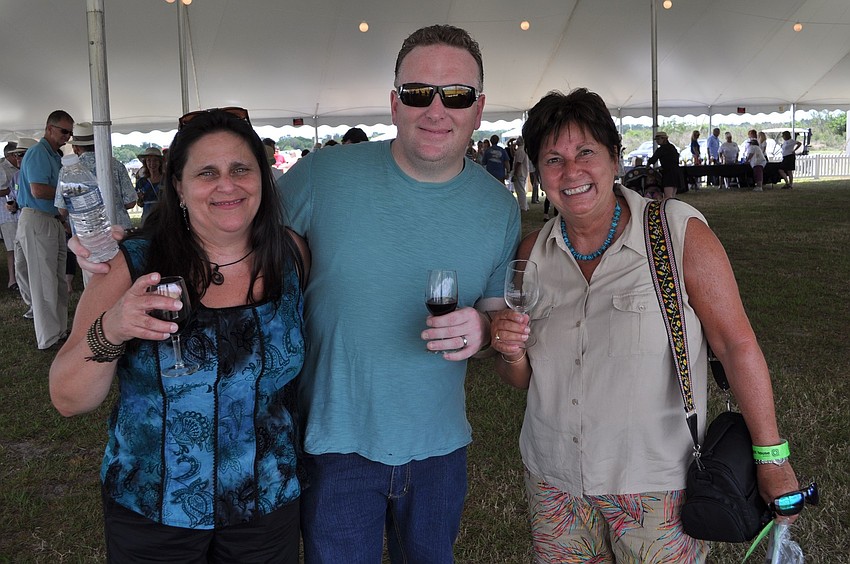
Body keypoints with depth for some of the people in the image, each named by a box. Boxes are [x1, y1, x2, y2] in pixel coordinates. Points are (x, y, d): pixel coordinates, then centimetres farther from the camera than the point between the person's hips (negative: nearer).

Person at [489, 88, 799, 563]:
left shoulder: (681, 234, -12)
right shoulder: (533, 252, 1)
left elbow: (737, 346, -10)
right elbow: (522, 379, 7)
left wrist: (771, 458, -10)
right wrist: (511, 352, -15)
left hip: (656, 486, -3)